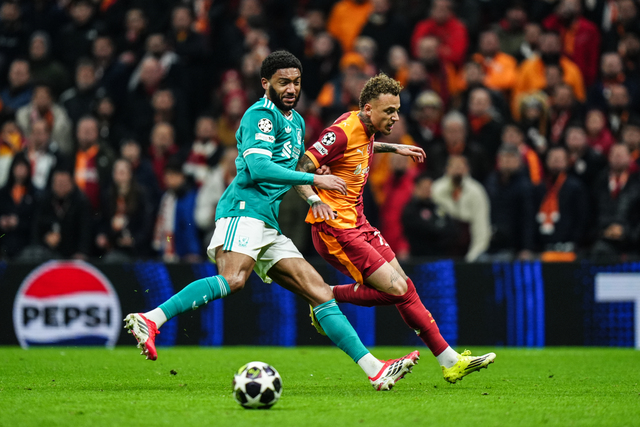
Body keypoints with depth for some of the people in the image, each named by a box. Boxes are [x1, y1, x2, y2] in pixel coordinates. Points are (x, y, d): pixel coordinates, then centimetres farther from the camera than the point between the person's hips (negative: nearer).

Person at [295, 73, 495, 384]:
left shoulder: (364, 129, 9)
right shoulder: (343, 132, -19)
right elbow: (299, 170, -21)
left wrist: (394, 148, 36)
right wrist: (315, 200, -37)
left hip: (357, 223, 9)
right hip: (335, 228, -9)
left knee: (404, 287, 5)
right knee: (397, 289, -15)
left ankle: (450, 361, 8)